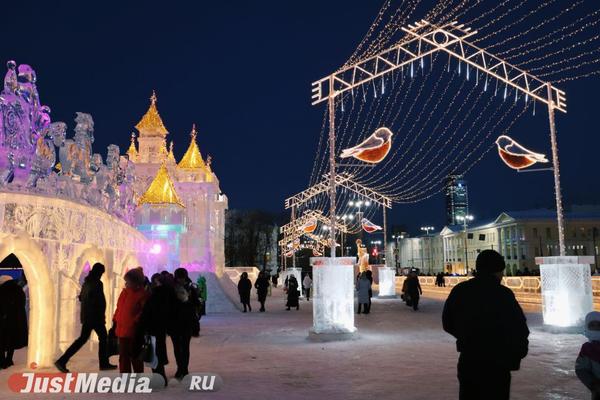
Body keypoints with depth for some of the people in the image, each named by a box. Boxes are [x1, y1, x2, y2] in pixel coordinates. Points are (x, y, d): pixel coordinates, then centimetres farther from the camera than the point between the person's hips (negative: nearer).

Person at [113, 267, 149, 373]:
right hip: (122, 330, 7)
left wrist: (135, 322, -22)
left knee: (135, 357, 4)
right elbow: (119, 308, 16)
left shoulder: (142, 294, -12)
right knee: (123, 356, 14)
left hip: (134, 331, -7)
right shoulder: (124, 292, 10)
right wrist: (115, 320, 10)